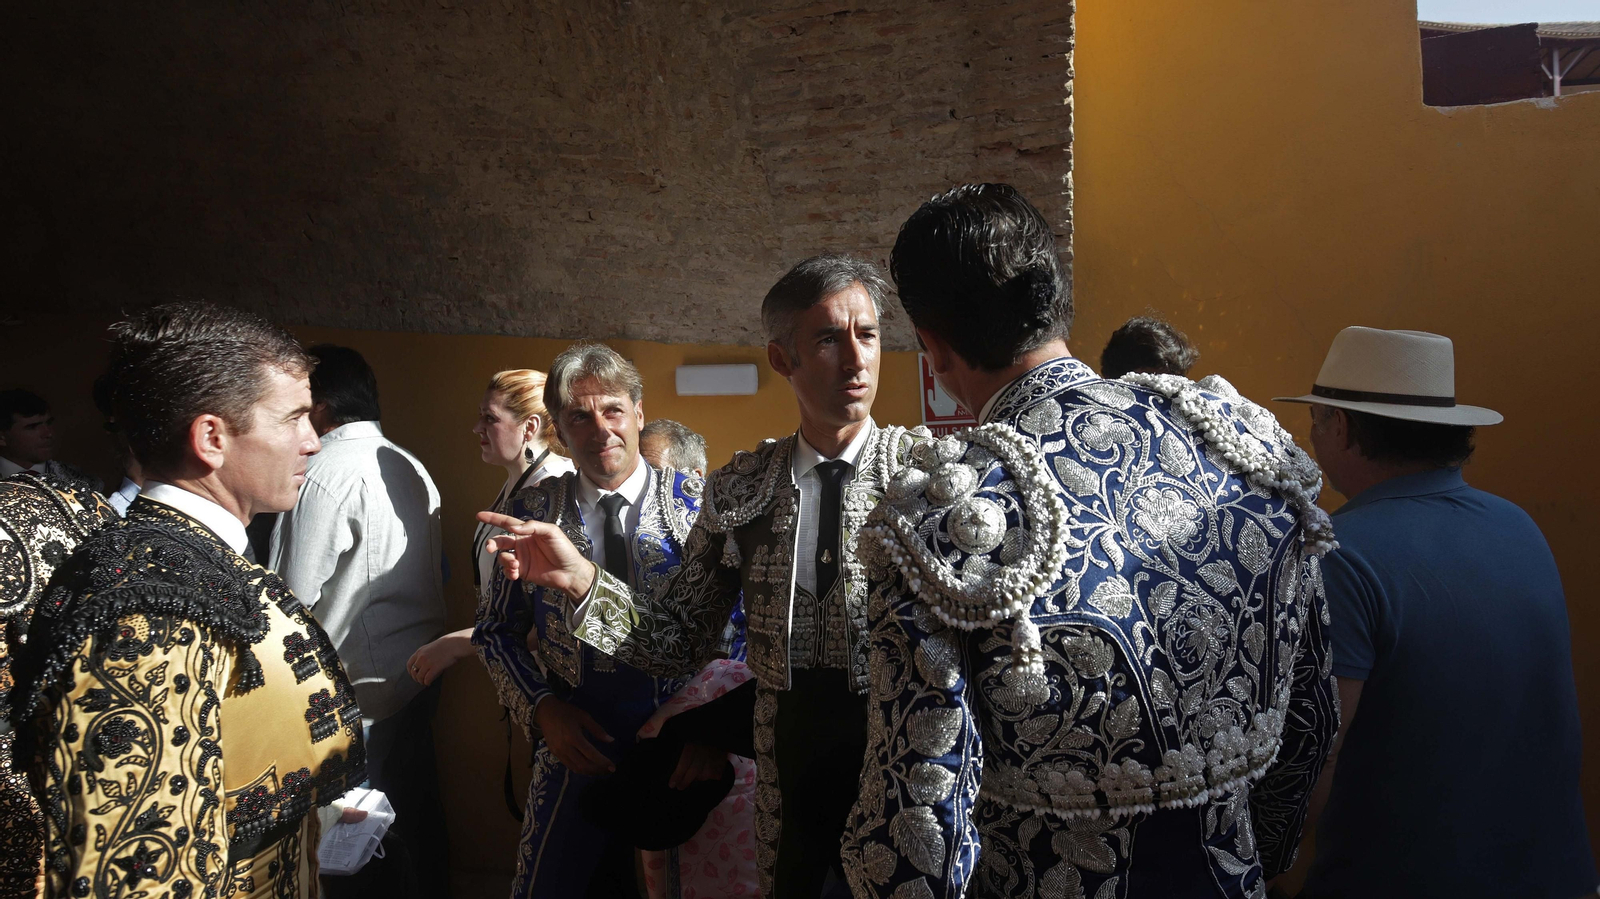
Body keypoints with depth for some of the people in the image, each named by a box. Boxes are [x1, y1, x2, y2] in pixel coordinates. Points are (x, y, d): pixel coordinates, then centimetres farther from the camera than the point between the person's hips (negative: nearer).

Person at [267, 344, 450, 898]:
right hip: (420, 675, 8)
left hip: (361, 689, -8)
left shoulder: (327, 476, -15)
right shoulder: (412, 468, 9)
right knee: (419, 808, 18)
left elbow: (296, 602, -15)